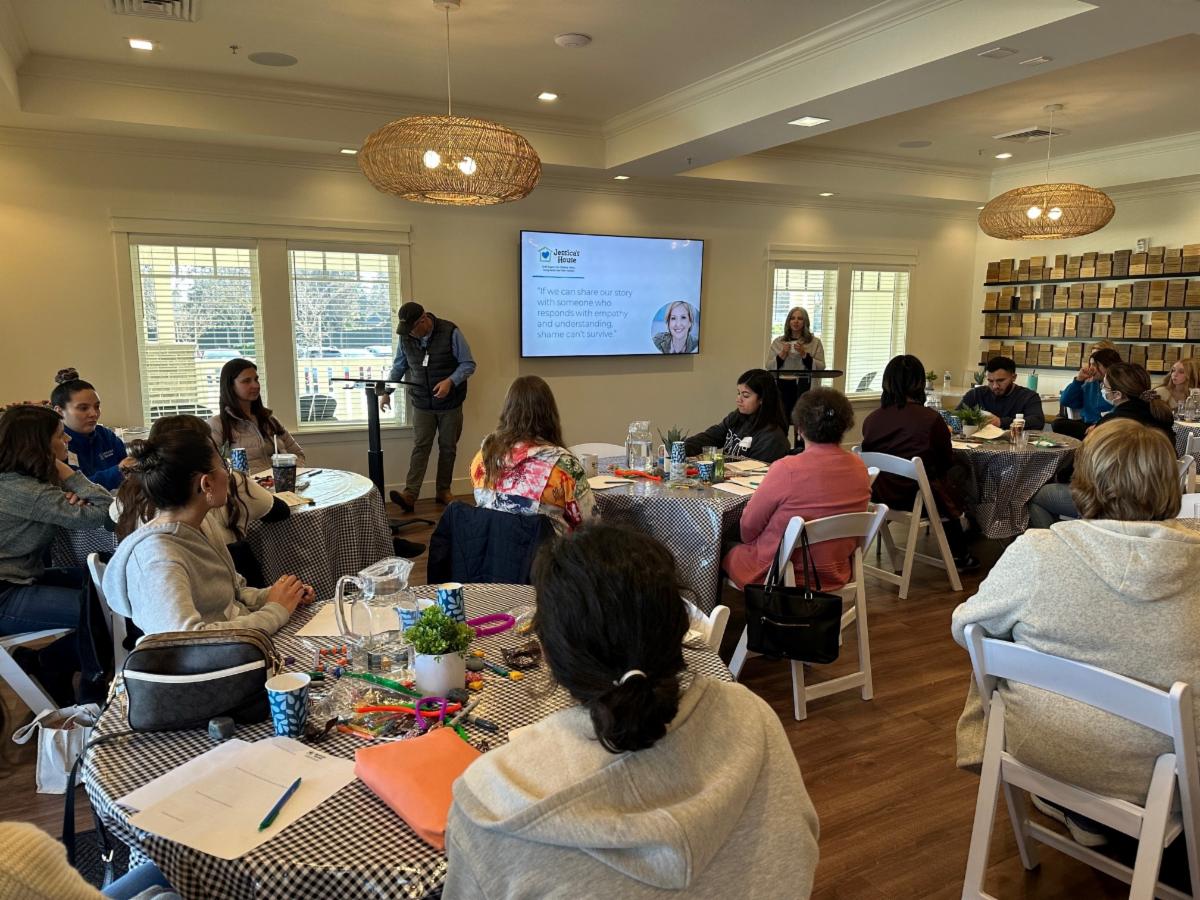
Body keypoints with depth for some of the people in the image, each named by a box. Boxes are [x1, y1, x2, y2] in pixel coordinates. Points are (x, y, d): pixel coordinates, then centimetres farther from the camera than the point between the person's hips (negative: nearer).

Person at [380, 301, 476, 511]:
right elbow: (399, 366, 13)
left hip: (450, 403, -2)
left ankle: (443, 490, 21)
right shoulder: (406, 337, -3)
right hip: (422, 404, 2)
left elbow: (468, 364, -11)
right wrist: (387, 391, 8)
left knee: (448, 447, 8)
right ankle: (410, 494, -11)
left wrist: (450, 381, -26)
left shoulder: (450, 332, -15)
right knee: (420, 447, -6)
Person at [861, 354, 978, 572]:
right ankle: (960, 555, 42)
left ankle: (960, 554, 39)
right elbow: (947, 462, -1)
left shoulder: (871, 420, -7)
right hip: (916, 499, -4)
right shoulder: (931, 419, -17)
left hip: (879, 497, 4)